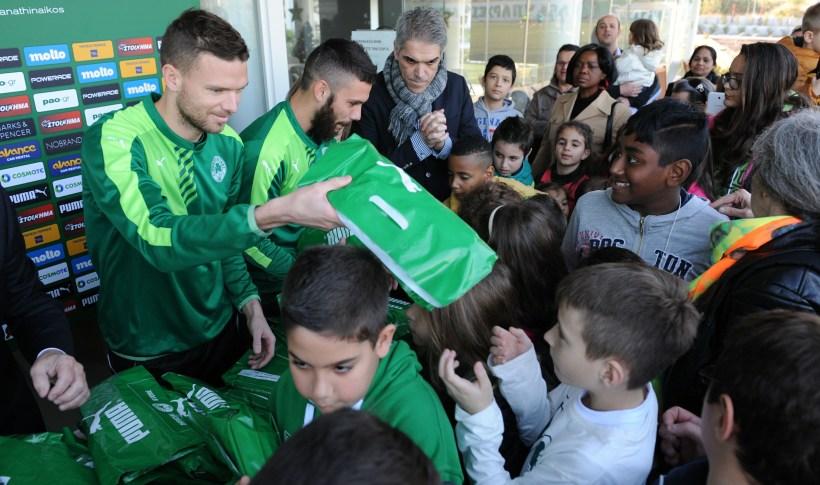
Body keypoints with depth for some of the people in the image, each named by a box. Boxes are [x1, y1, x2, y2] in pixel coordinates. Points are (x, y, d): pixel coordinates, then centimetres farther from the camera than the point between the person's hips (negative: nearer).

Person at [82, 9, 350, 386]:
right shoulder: (113, 140, -23)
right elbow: (161, 240, -37)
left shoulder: (228, 144, -6)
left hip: (222, 330, 5)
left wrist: (249, 303, -7)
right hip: (148, 353, -4)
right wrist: (279, 211, -45)